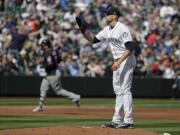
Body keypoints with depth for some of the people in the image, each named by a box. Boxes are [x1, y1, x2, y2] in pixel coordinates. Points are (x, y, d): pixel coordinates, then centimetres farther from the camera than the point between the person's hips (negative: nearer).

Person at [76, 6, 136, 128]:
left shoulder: (122, 28, -17)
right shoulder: (107, 30, 10)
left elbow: (130, 47, -24)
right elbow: (93, 40, 14)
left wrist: (119, 62, -29)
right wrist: (84, 30, -2)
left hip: (127, 60, -9)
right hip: (118, 62, 10)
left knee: (125, 89, -12)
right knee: (118, 90, 11)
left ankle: (128, 121, -11)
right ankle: (117, 120, 15)